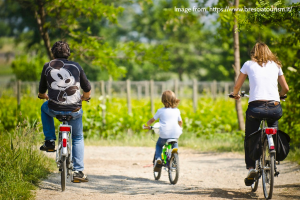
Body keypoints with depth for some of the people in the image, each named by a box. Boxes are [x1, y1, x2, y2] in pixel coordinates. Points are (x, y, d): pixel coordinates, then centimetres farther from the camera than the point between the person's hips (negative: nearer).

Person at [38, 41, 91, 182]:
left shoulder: (48, 67, 5)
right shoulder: (76, 67, 6)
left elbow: (41, 92, 14)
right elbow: (87, 90, 11)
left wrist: (44, 96, 38)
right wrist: (83, 98, 34)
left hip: (54, 109, 0)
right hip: (74, 110, 0)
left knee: (44, 107, 36)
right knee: (78, 138, 23)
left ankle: (50, 141, 27)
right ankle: (78, 171, 11)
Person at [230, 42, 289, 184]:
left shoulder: (249, 65, 10)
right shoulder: (276, 65, 15)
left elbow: (237, 86, 14)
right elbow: (285, 88, 20)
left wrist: (235, 95, 37)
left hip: (256, 107, -2)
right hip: (275, 108, 2)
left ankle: (251, 166, 1)